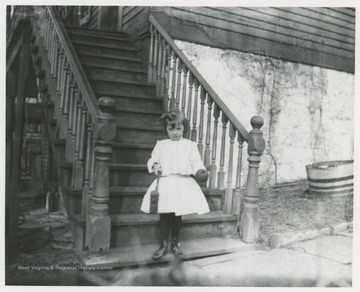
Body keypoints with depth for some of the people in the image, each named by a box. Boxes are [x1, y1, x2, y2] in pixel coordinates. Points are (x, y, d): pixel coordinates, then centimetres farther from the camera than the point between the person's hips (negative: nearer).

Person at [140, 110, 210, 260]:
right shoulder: (161, 144, 12)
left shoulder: (190, 145, 7)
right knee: (164, 215, 0)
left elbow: (196, 162, 2)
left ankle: (175, 243, 23)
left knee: (177, 215, 5)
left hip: (183, 182, -1)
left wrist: (200, 171, -18)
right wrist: (154, 165, -8)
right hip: (165, 182, 1)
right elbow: (153, 158, 14)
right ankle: (163, 245, 14)